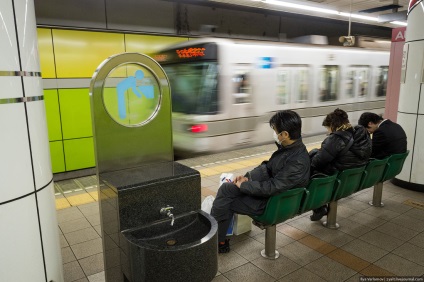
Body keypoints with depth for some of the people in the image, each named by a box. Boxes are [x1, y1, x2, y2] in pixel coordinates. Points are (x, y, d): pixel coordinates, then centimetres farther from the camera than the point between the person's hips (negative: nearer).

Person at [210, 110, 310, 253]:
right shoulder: (289, 147, -2)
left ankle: (215, 241, 15)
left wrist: (244, 185, -19)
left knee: (225, 201, -7)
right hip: (269, 187, 9)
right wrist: (247, 177, -3)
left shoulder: (298, 162, -30)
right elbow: (267, 167, 10)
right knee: (226, 187, 0)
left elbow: (273, 188, -29)